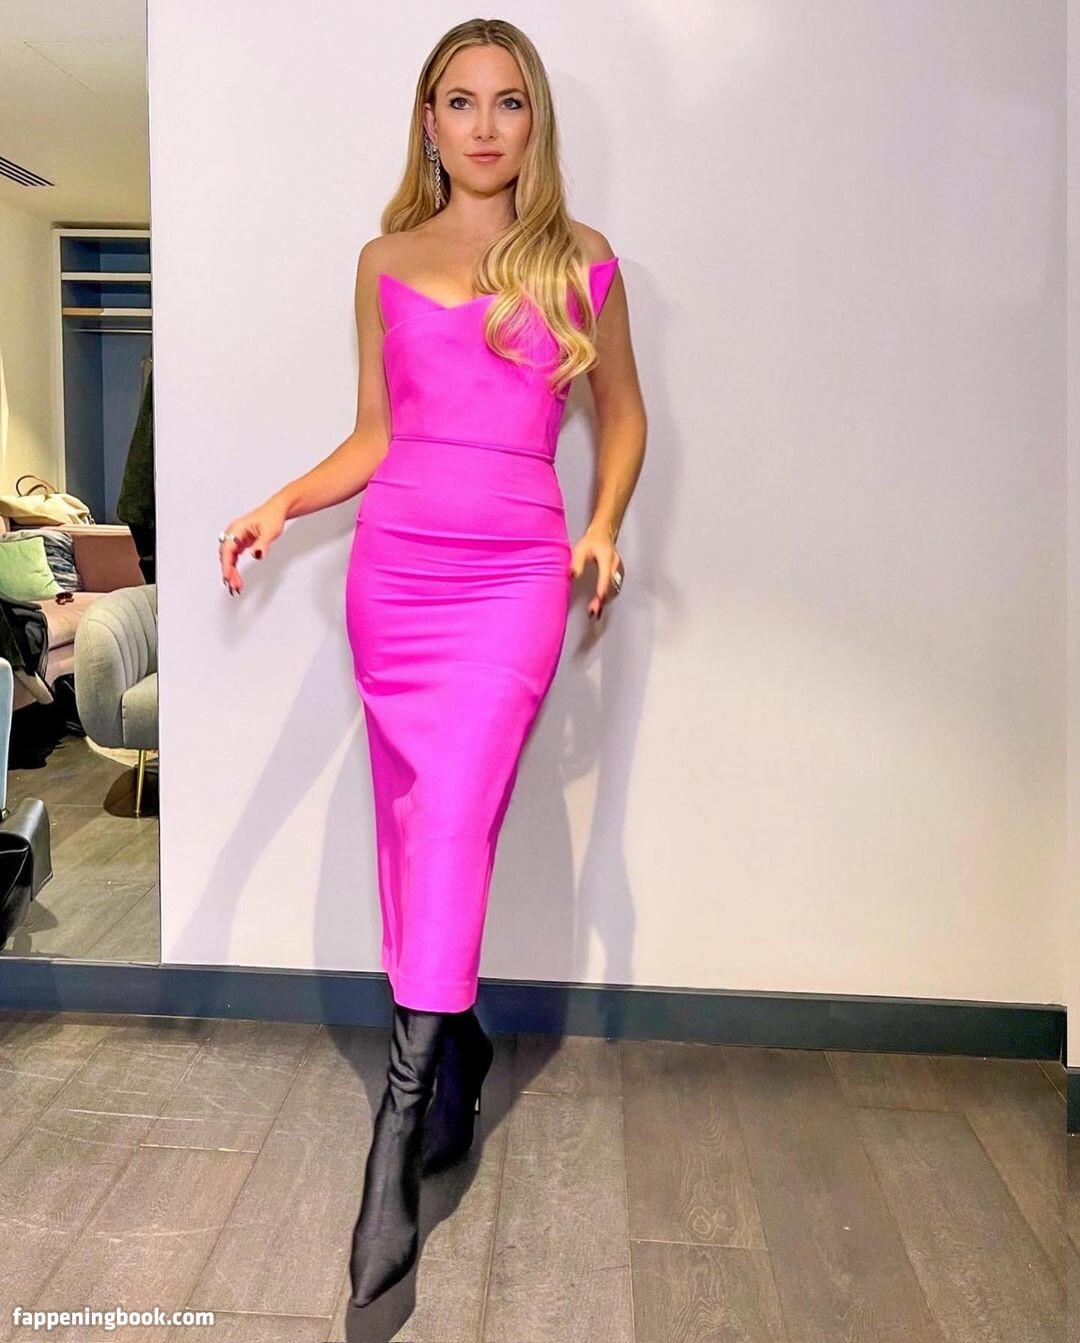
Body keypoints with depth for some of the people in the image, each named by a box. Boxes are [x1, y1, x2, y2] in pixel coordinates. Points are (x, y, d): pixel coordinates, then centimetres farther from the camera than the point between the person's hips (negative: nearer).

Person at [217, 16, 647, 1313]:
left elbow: (622, 413, 14)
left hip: (514, 573, -3)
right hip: (394, 565, 3)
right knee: (408, 823, 5)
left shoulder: (580, 262, 7)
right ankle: (455, 1048, 26)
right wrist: (280, 505, 0)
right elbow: (373, 433, 15)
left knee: (454, 820, -15)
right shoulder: (385, 263, 12)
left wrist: (604, 523, -2)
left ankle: (394, 1152, -10)